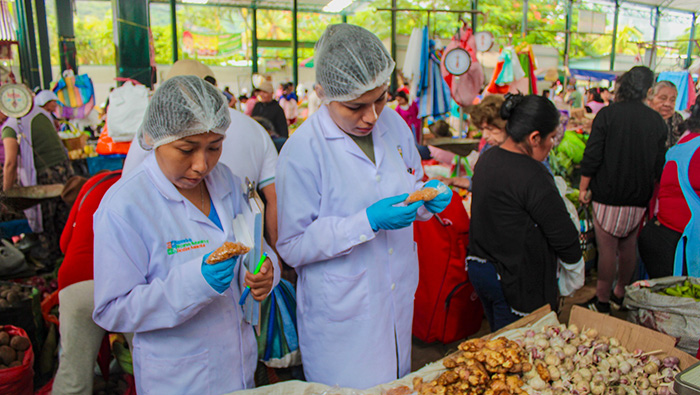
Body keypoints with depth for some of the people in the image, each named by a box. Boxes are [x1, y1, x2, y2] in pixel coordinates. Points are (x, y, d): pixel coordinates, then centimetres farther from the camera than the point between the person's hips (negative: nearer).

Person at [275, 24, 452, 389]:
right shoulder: (302, 151, -19)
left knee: (399, 383, 23)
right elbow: (292, 248, -17)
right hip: (341, 316, -5)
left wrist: (429, 198, -10)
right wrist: (368, 222, -27)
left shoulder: (394, 124, -1)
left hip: (398, 300, 6)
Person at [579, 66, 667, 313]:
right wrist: (647, 192, 20)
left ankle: (602, 302, 10)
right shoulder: (657, 121, 2)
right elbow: (659, 164, 8)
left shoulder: (607, 114, -10)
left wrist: (583, 188, -2)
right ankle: (620, 294, 30)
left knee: (607, 248, 1)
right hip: (639, 197, 5)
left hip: (609, 195, -5)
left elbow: (592, 157, -12)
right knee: (629, 246, 16)